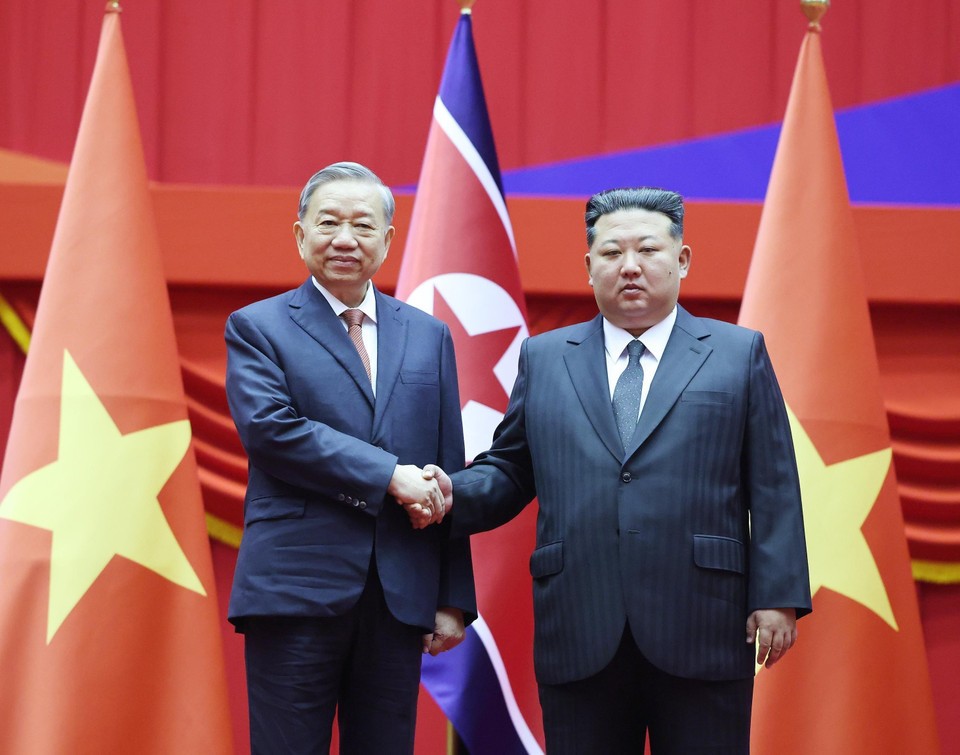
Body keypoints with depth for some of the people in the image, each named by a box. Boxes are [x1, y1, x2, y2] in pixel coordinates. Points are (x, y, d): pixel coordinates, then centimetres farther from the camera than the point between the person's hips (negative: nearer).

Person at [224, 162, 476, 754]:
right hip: (296, 593, -3)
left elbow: (448, 476, 13)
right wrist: (390, 477, -16)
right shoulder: (257, 327, 5)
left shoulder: (429, 336, 15)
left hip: (400, 597, 3)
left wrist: (454, 599, 8)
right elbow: (270, 427, -13)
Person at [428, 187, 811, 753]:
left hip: (701, 642, -2)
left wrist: (778, 598, -5)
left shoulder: (739, 353, 9)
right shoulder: (544, 358, 16)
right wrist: (455, 494, -6)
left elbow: (774, 488, 4)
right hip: (579, 640, 2)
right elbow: (509, 471, 16)